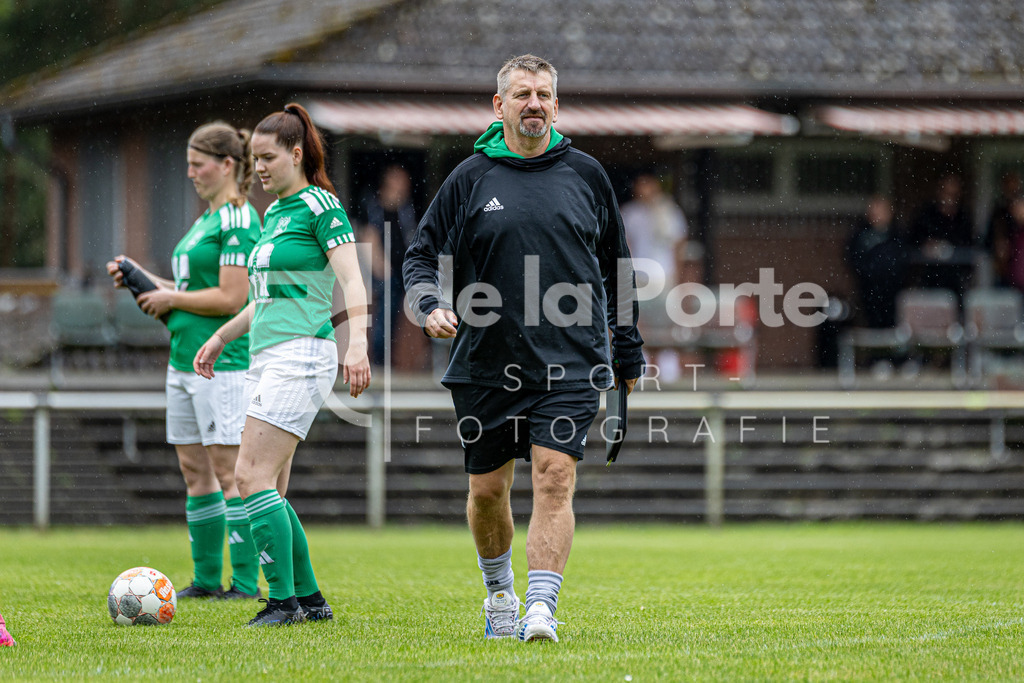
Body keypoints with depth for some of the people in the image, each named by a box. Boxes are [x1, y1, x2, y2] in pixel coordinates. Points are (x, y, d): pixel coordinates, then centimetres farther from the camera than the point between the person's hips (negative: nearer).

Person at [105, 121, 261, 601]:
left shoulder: (238, 220, -12)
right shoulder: (206, 219, 18)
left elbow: (231, 297, -18)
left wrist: (170, 299, -8)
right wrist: (141, 279, 13)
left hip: (223, 361, -10)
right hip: (185, 359, 10)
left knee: (227, 472, -8)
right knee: (194, 471, 10)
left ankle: (246, 580, -5)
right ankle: (207, 577, 15)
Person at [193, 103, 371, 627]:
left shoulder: (320, 206, -7)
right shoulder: (273, 214, 19)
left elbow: (351, 279, -16)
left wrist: (357, 343, -29)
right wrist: (221, 337, 33)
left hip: (302, 355, -9)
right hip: (266, 359, 9)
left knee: (253, 476, -16)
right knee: (269, 489, 7)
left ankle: (284, 600, -13)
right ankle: (309, 598, 14)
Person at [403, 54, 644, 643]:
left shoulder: (586, 174, 6)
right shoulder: (471, 179, 3)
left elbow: (617, 268, 14)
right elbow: (422, 255, 8)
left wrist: (629, 355, 15)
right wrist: (431, 307, -14)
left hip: (570, 366, -1)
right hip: (486, 366, 1)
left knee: (555, 481, -15)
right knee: (487, 490, 10)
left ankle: (541, 611, -20)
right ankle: (499, 594, 34)